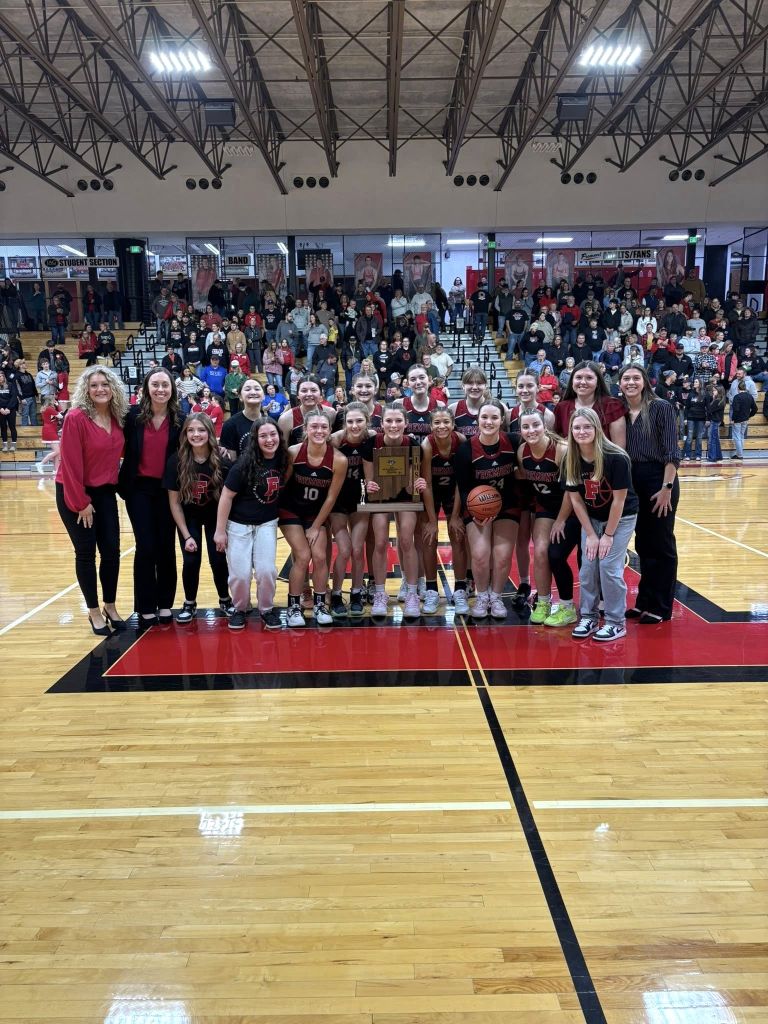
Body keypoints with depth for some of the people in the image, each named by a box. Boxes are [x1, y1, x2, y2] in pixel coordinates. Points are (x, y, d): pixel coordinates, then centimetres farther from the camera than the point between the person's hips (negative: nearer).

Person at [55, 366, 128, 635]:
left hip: (105, 493, 5)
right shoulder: (76, 418, -18)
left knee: (112, 551, 6)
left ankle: (110, 606, 22)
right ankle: (94, 611, 17)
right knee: (86, 553, 3)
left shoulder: (117, 418, 0)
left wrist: (114, 484, 2)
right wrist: (81, 502, -15)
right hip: (74, 494, -5)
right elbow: (71, 465, -18)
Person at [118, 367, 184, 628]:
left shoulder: (179, 420, -2)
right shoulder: (133, 415, -6)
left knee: (166, 546, 6)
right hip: (139, 488, -1)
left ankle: (165, 604, 18)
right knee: (146, 546, -2)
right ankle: (146, 608, 9)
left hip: (167, 489, 1)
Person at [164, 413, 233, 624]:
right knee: (191, 561, -7)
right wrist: (187, 535, -14)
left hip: (215, 517, 0)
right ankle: (189, 604, 17)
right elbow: (174, 502, -13)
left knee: (218, 560, -5)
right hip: (188, 518, 0)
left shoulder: (222, 462, -22)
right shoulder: (176, 462, -21)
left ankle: (225, 600, 22)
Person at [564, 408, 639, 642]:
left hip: (621, 518, -4)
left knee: (609, 567, -10)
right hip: (591, 518, 4)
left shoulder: (616, 458, -25)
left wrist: (608, 534, -15)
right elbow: (576, 500, -6)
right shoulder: (571, 460, -12)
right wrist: (590, 534, -7)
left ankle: (616, 622, 3)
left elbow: (619, 500, -20)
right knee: (587, 567, 1)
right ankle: (588, 617, 16)